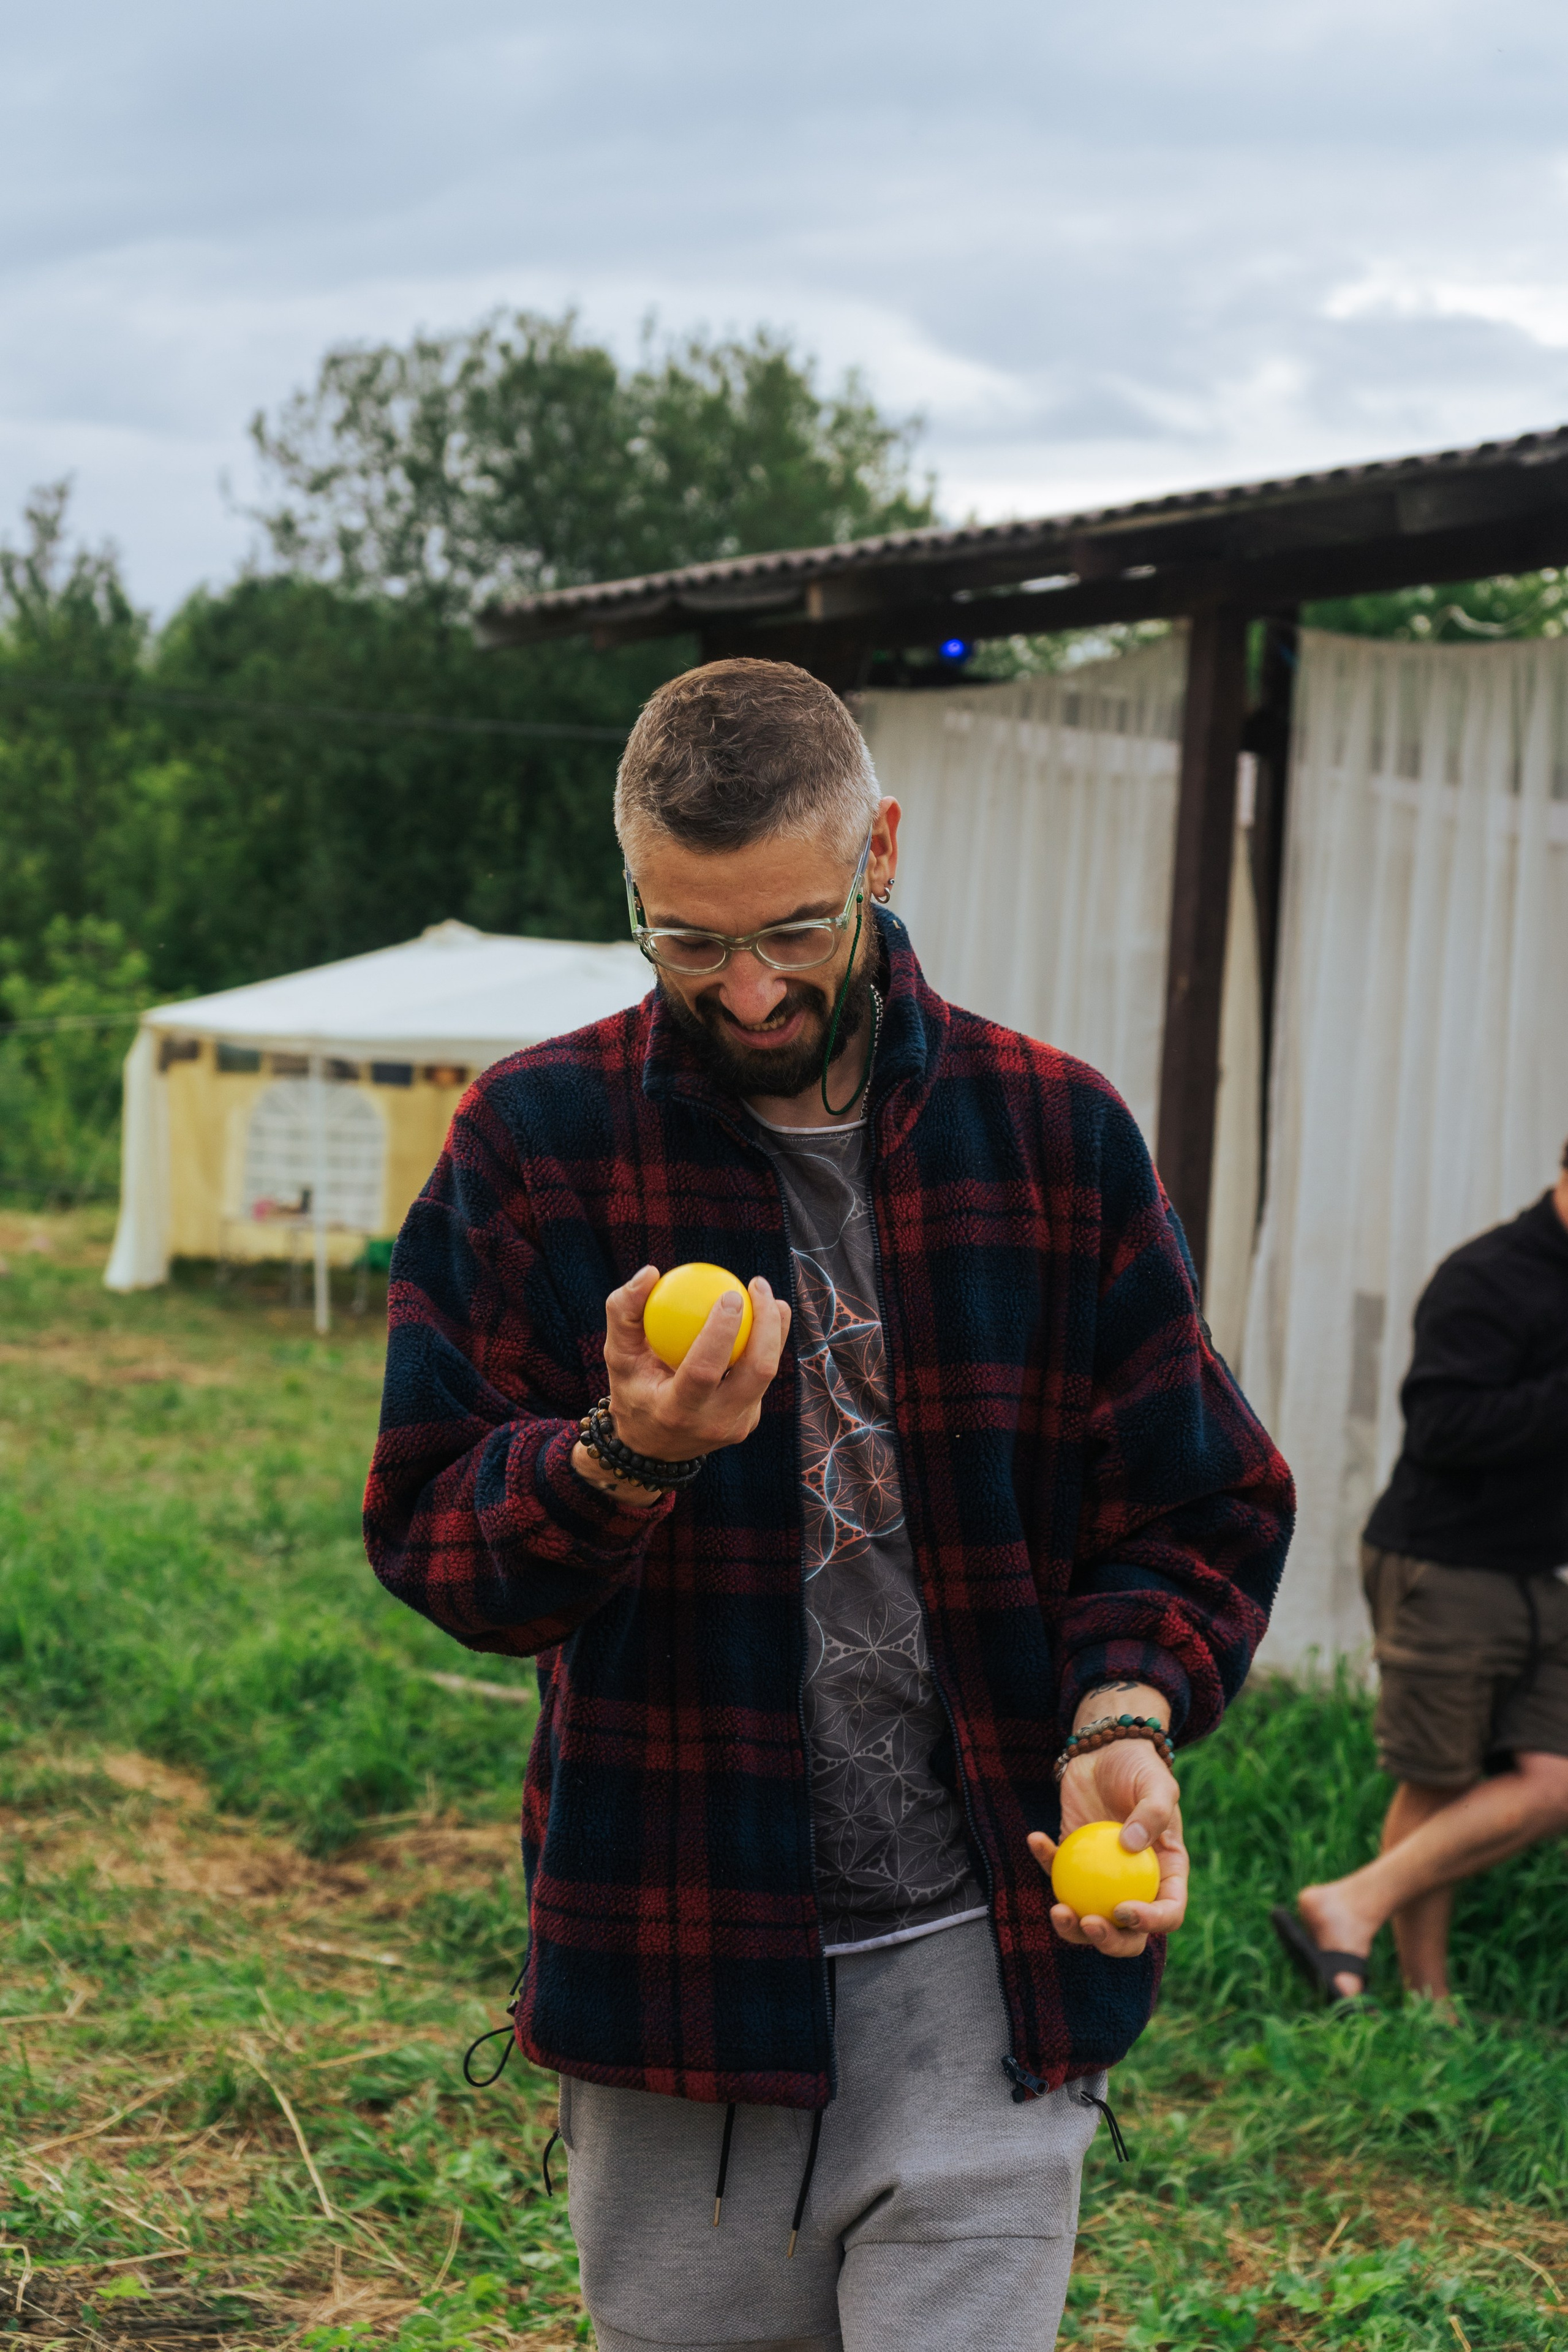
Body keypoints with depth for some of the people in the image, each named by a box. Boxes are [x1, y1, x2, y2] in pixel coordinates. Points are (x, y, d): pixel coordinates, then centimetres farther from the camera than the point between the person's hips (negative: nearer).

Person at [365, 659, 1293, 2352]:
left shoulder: (1058, 1137, 2)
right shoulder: (536, 1144, -1)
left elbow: (1197, 1510, 7)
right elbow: (428, 1536, -2)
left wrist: (1125, 1717, -13)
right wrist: (624, 1458, -23)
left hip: (984, 1971, 0)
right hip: (672, 1976, 1)